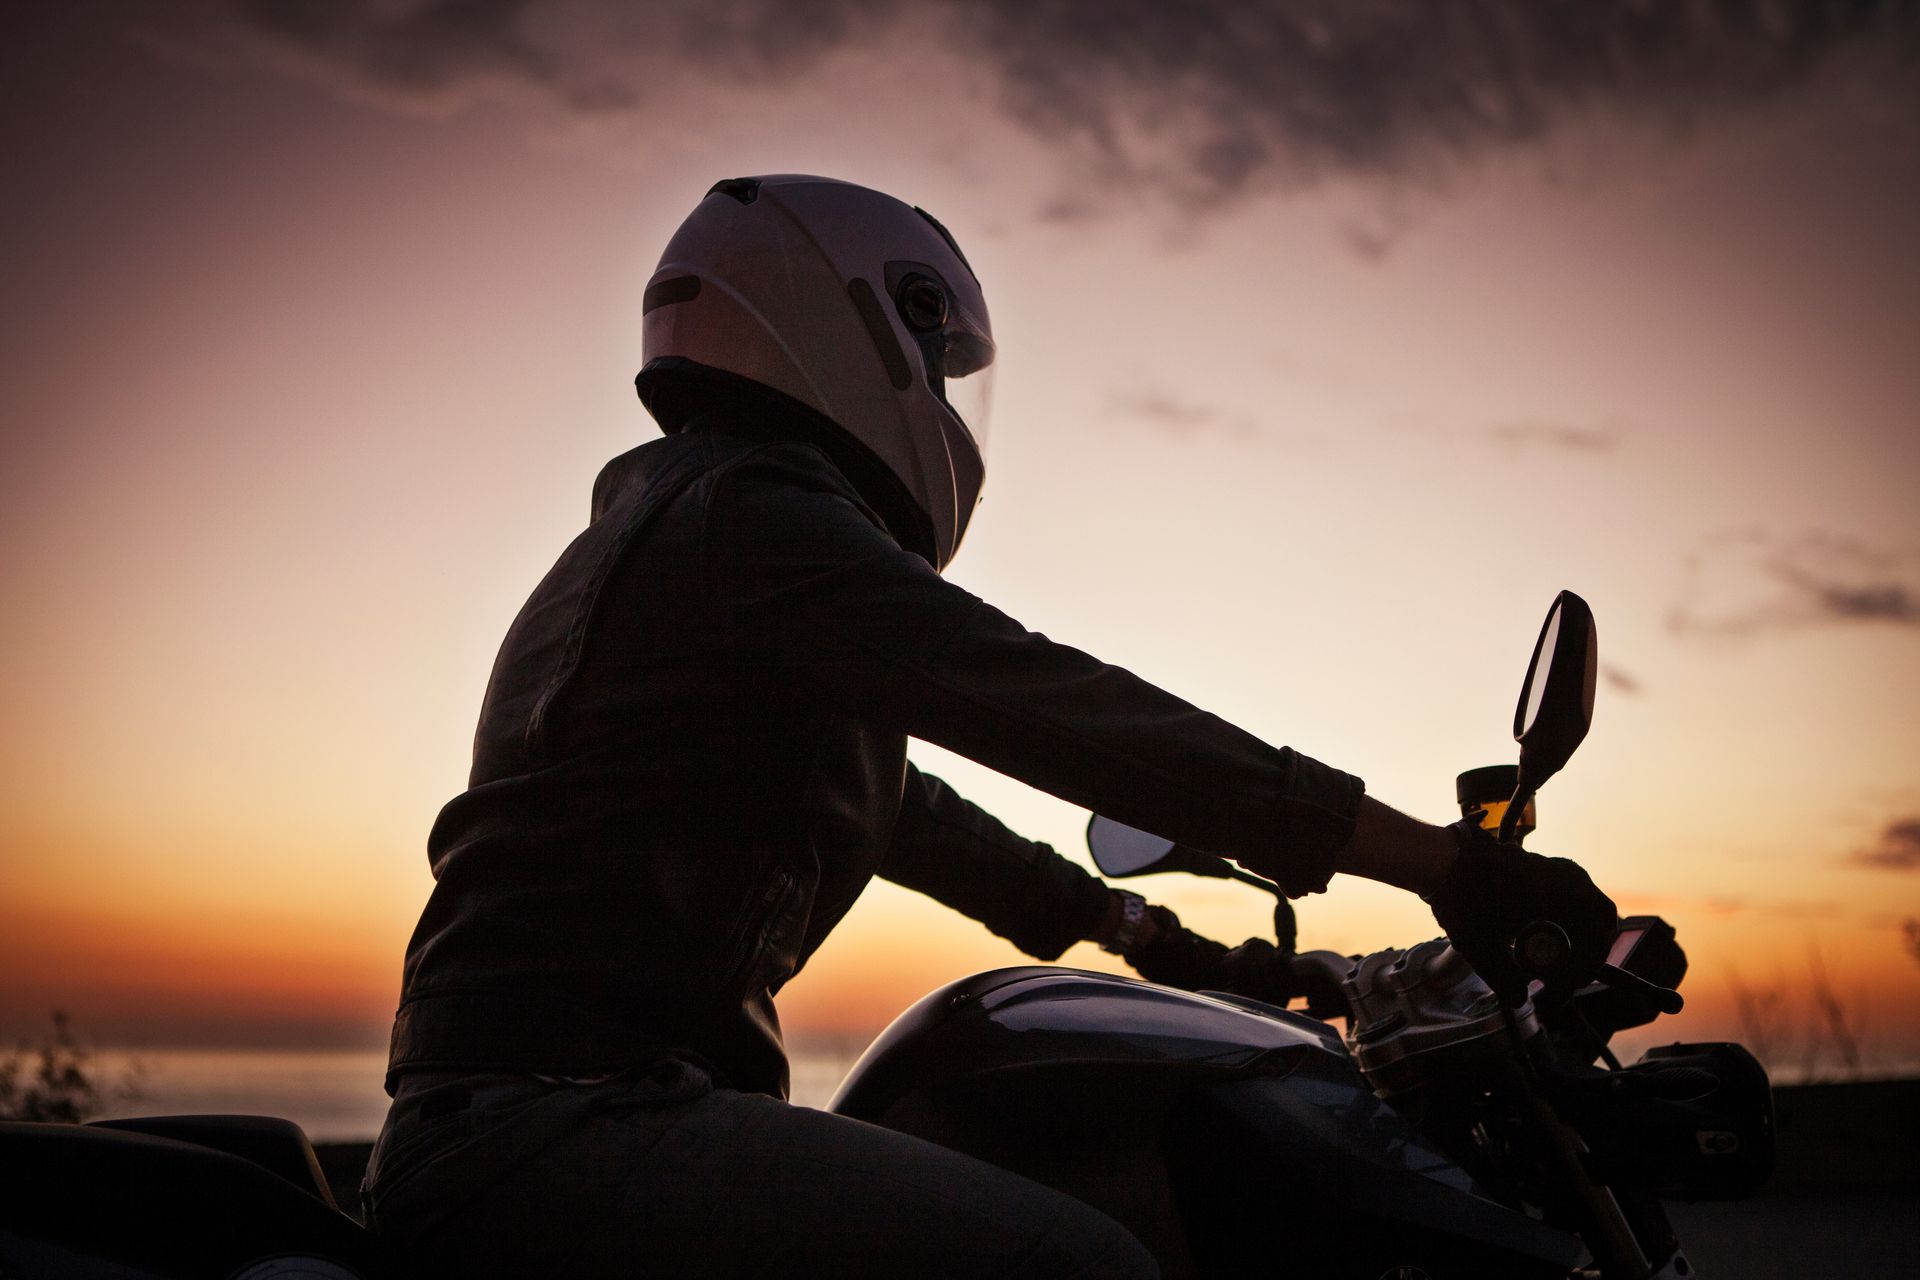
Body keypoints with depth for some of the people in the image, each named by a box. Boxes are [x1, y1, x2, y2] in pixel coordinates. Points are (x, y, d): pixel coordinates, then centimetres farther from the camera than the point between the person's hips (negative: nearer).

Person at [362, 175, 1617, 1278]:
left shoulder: (663, 526, 22)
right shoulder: (749, 512, -10)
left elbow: (897, 805, 28)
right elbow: (1056, 710, -19)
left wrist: (1153, 934, 30)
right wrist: (1446, 862, -17)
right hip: (552, 1120, -10)